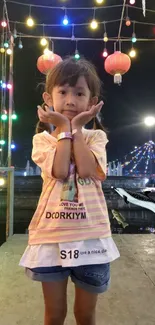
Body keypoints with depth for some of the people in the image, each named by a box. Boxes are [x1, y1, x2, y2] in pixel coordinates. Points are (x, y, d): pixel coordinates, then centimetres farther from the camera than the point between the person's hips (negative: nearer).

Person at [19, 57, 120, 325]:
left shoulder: (96, 137, 1)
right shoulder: (42, 139, 0)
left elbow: (86, 170, -19)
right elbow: (60, 171, -19)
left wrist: (77, 128, -11)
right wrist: (64, 128, -11)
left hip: (90, 236, 1)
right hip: (51, 235, 0)